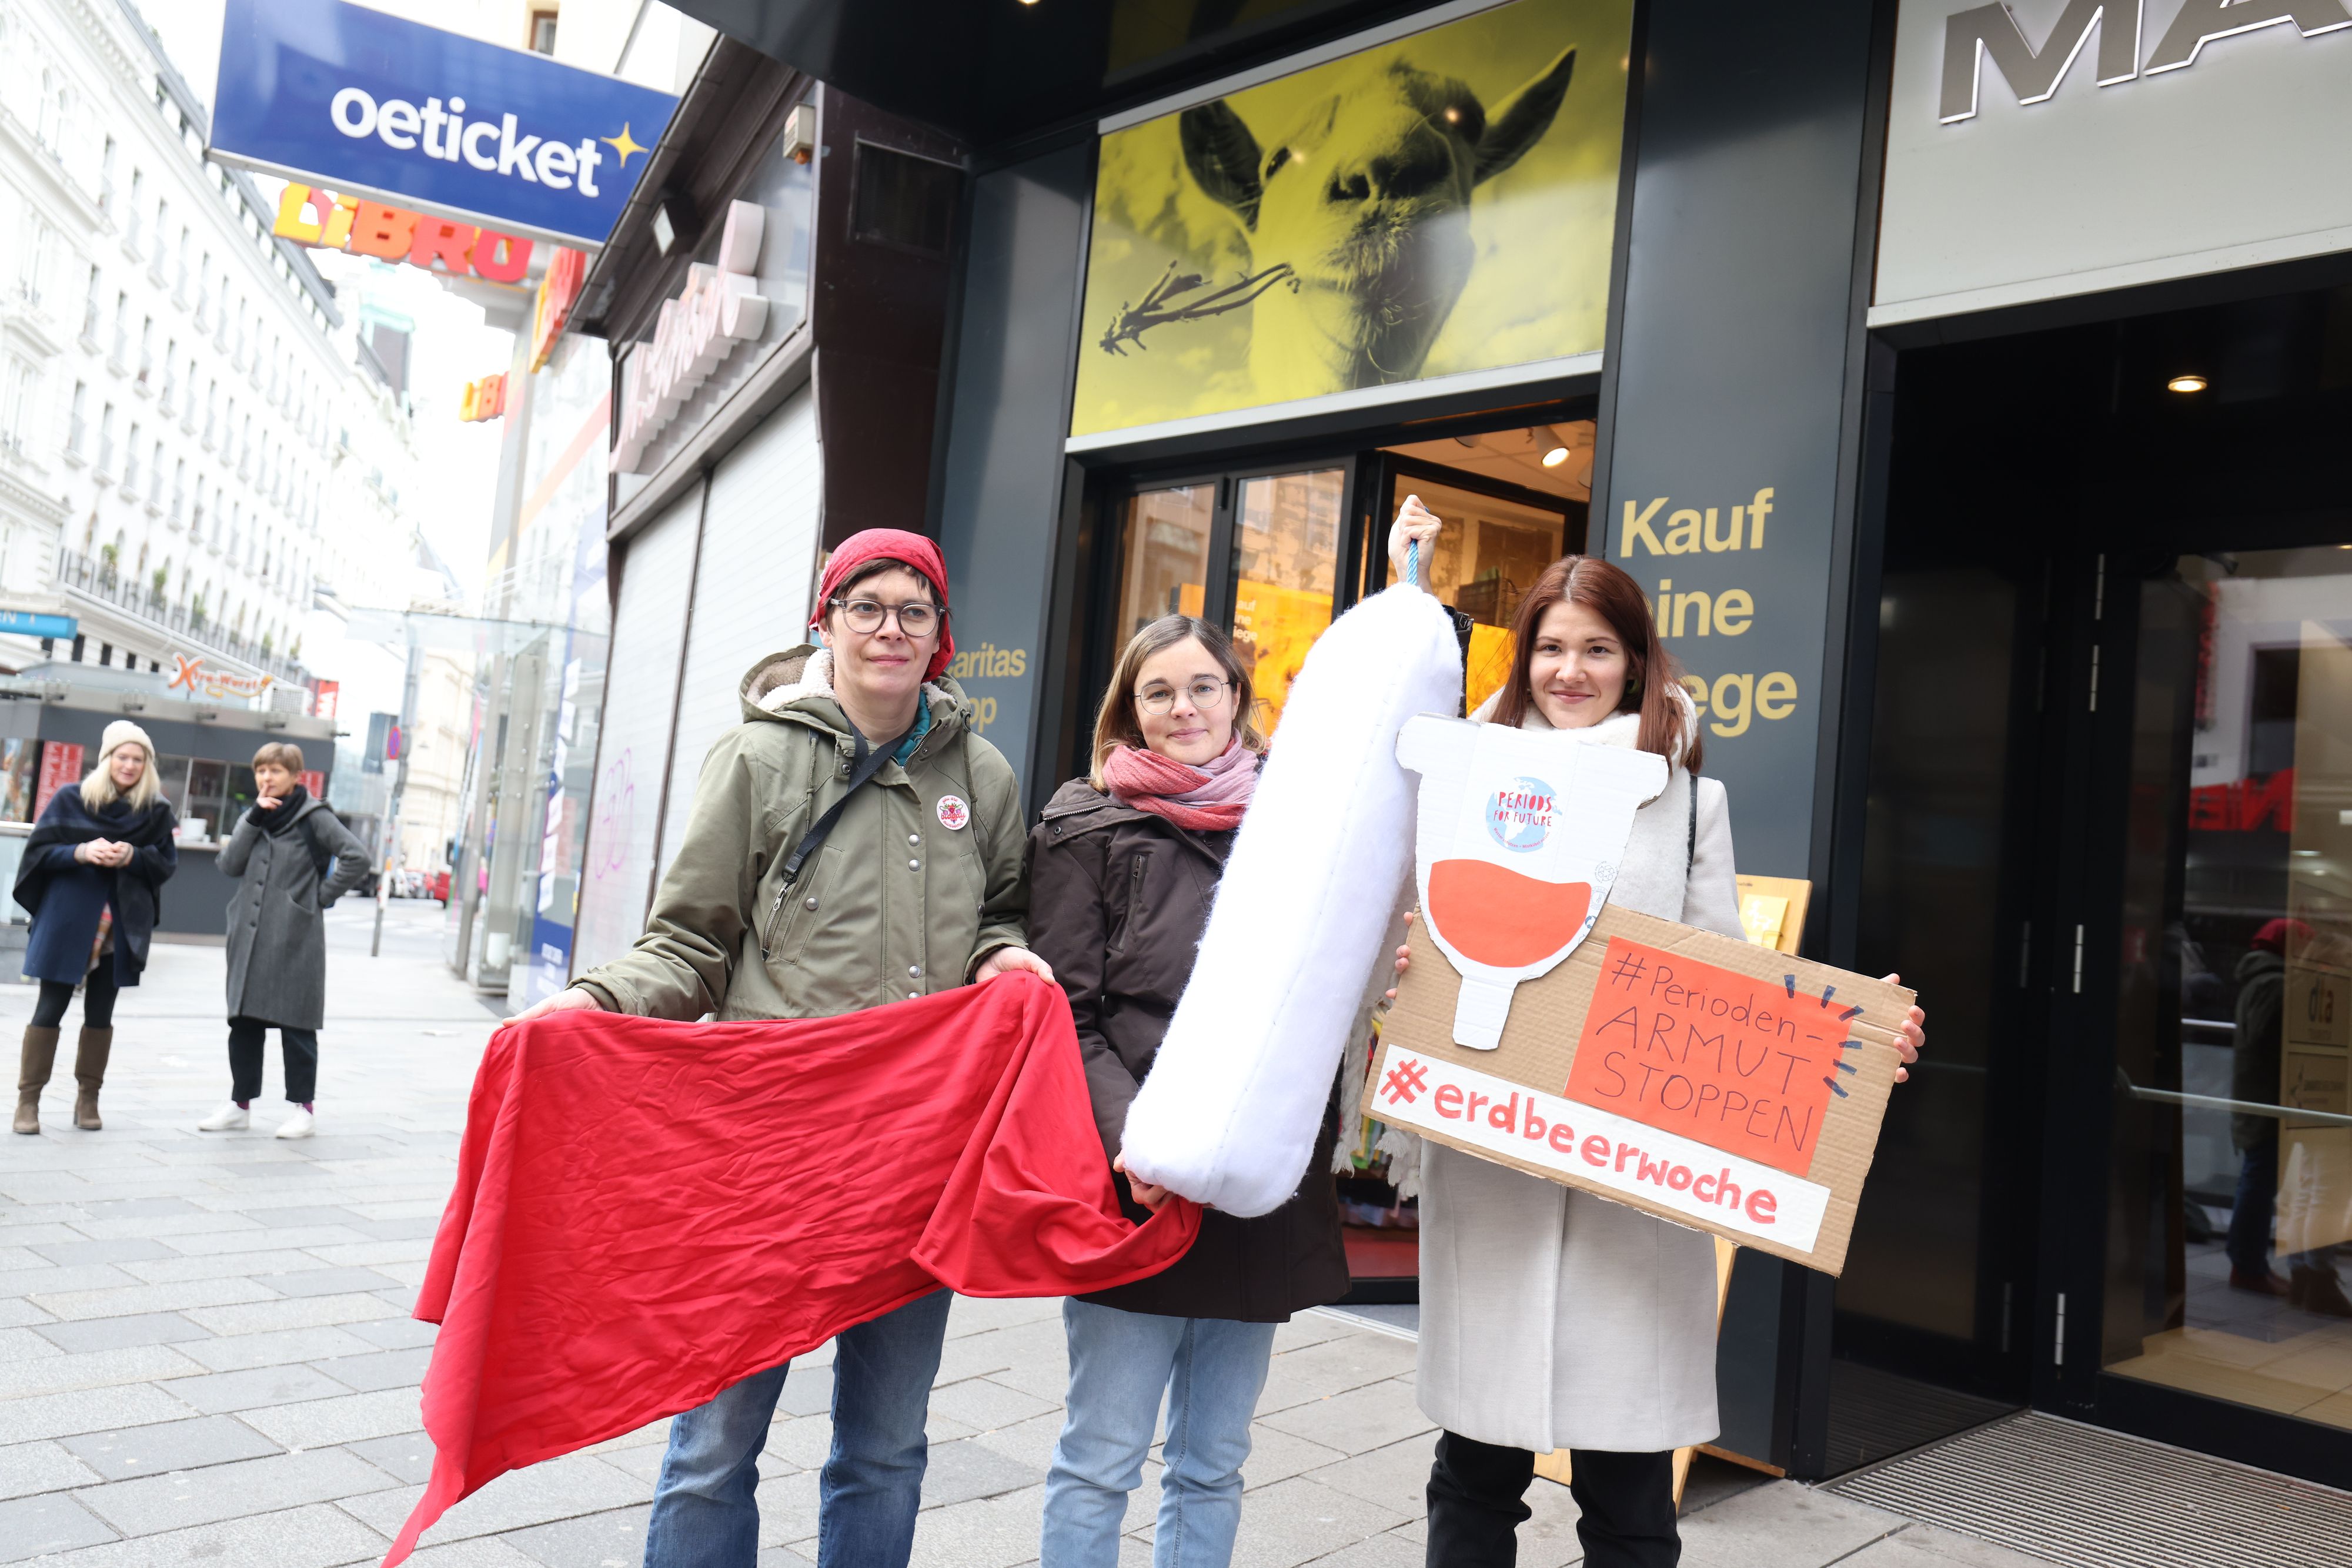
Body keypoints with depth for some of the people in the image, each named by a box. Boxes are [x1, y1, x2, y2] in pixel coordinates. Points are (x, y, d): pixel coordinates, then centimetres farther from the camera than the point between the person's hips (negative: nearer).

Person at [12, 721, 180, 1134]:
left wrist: (133, 856, -15)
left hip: (121, 926, 1)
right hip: (67, 919, -1)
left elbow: (168, 864, 4)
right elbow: (39, 851, -1)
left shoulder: (156, 810, 3)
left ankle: (88, 1097, 16)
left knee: (100, 1013, 7)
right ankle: (28, 1098, 7)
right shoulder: (70, 799, 0)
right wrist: (81, 853, -18)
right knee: (51, 1007, 0)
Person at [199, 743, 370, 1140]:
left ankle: (305, 1107, 9)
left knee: (295, 1026, 0)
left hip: (295, 940, -6)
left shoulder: (314, 817, -4)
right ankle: (240, 1106, 21)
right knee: (244, 1023, 11)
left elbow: (356, 857, -12)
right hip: (249, 939, 6)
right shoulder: (254, 817, 14)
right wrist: (254, 818, -6)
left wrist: (323, 895, -10)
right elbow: (229, 866, 1)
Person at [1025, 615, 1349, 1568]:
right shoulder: (1088, 829, 0)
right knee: (1101, 1458, 4)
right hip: (1140, 1191, -4)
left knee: (1213, 1464, 14)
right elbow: (1066, 1016, -6)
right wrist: (1127, 1137, -20)